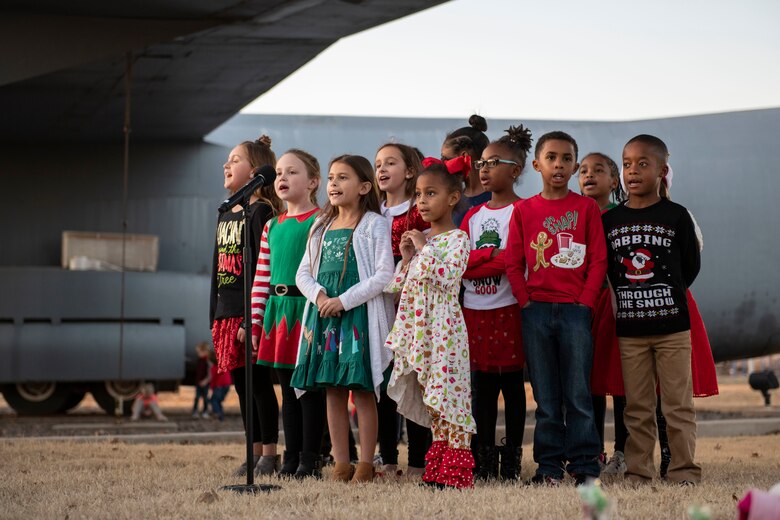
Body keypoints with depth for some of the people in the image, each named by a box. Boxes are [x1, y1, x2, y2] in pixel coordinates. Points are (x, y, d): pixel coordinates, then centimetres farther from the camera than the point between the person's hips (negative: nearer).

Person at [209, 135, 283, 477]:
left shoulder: (260, 212, -9)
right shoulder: (225, 215, 16)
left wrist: (252, 319, -20)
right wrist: (214, 318, 16)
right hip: (227, 314, 8)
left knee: (259, 383, -4)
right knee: (241, 385, 10)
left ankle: (269, 455, 2)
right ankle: (255, 453, 16)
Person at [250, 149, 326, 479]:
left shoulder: (320, 222, -5)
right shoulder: (272, 226, 15)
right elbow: (261, 277, 16)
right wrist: (255, 322, 12)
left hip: (306, 310, -7)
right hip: (276, 311, 7)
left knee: (309, 387, -1)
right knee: (287, 387, 11)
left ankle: (310, 460, 4)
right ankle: (291, 457, 17)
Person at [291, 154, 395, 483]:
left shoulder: (374, 225, -3)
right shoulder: (321, 227, 15)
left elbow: (385, 274, -11)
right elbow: (303, 272, 14)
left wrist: (344, 300, -16)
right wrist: (319, 295, -7)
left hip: (360, 315, -6)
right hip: (324, 315, 6)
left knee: (363, 391, -4)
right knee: (332, 391, 6)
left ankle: (366, 465, 1)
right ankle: (341, 464, 12)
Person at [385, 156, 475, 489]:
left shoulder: (457, 239, -5)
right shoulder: (420, 239, 15)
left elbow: (448, 276, -21)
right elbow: (401, 285, 19)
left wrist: (425, 250, -13)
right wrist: (407, 258, 3)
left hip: (442, 327, -7)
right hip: (417, 327, 7)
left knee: (448, 395, -7)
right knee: (431, 398, 10)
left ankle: (457, 471, -5)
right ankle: (437, 467, 15)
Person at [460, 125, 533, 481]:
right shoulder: (474, 215, 16)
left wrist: (470, 262, -10)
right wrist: (489, 256, -9)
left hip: (508, 308, -5)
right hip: (475, 311, 5)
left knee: (512, 384, 1)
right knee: (482, 386, 7)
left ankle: (512, 460, 6)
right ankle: (485, 461, 11)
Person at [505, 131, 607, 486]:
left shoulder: (587, 208, 4)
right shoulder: (524, 210, 7)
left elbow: (598, 260, 2)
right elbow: (513, 263, 7)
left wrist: (585, 302, -7)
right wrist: (526, 301, -2)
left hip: (575, 309, -1)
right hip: (536, 310, 2)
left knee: (578, 393, -2)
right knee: (545, 395, 5)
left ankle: (584, 465, 3)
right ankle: (549, 467, 10)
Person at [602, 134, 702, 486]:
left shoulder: (676, 216, -1)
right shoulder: (609, 220, 5)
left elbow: (691, 265, 6)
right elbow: (605, 268, 11)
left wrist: (669, 294, 4)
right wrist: (629, 296, 4)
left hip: (672, 325, -2)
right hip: (629, 327, 2)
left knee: (678, 403, 0)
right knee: (637, 407, 7)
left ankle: (684, 471, 6)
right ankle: (637, 473, 12)